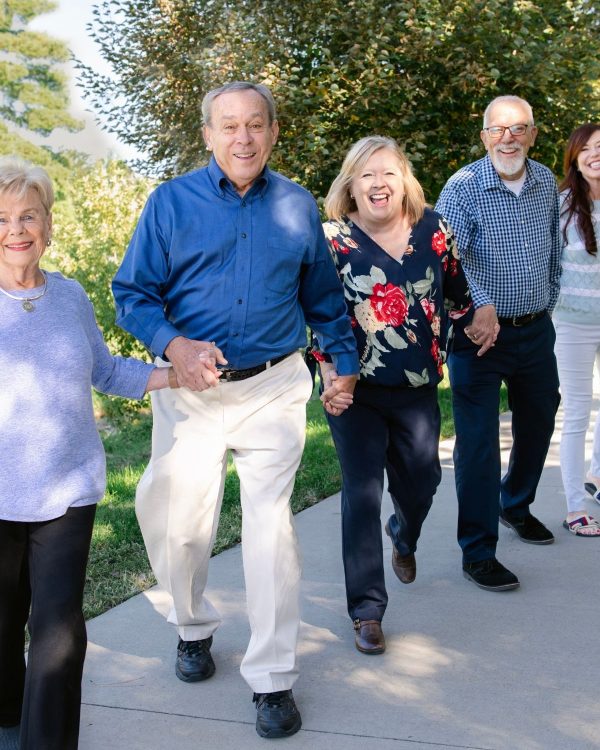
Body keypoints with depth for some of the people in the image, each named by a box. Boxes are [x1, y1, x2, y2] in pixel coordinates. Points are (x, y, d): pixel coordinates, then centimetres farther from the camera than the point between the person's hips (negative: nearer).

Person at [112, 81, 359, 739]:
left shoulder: (297, 206, 6)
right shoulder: (171, 202, -1)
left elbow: (323, 296, 17)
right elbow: (133, 293, -2)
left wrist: (344, 364, 18)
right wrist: (173, 346, -19)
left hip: (274, 389, 0)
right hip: (191, 389, 0)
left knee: (270, 525, -3)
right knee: (177, 521, 8)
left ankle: (272, 678, 9)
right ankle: (193, 627, 38)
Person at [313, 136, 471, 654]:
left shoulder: (434, 228, 0)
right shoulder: (333, 238, -8)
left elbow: (457, 293, 13)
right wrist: (330, 368, -9)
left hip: (419, 388, 3)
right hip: (356, 389, -3)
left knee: (421, 482, 16)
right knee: (363, 491, -3)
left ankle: (404, 538, 54)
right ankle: (367, 610, 8)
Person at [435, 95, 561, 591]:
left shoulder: (546, 182, 4)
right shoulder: (464, 186, -15)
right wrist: (479, 307, -41)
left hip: (536, 330, 6)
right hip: (481, 330, -6)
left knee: (539, 420, 21)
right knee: (478, 441, -4)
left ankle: (517, 504, 47)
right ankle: (478, 553, 5)